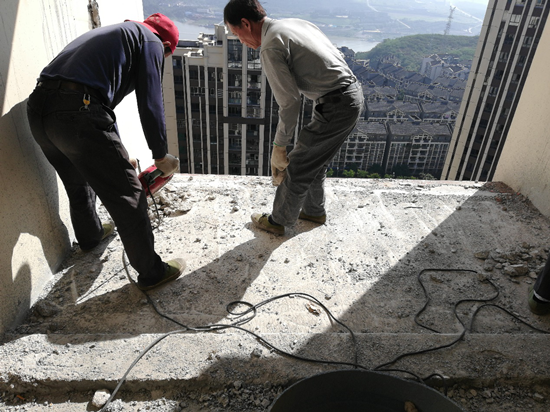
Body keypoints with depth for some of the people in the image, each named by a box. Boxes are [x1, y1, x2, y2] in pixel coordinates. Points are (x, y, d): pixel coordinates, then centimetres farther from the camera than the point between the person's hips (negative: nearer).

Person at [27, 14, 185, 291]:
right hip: (76, 113, -9)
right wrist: (161, 156, 8)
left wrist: (116, 157, 38)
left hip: (38, 109, 9)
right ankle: (152, 272, 12)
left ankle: (90, 236, 54)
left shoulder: (111, 33, 32)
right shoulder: (151, 42, 8)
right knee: (127, 196, 1)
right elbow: (150, 104, -3)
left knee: (79, 182, 30)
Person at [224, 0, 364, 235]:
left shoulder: (270, 47, -16)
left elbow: (289, 103, -17)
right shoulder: (295, 22, 12)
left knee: (297, 167, 5)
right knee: (315, 160, 24)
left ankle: (278, 221, 24)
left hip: (336, 107, -9)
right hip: (353, 93, 9)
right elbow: (336, 56, 16)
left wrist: (279, 146, -6)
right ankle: (314, 211, 43)